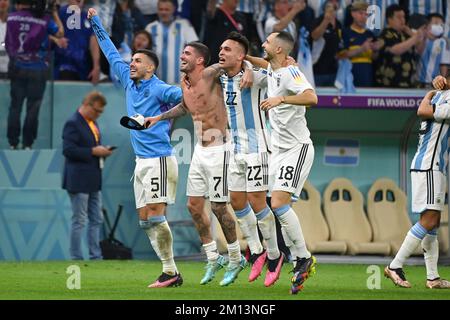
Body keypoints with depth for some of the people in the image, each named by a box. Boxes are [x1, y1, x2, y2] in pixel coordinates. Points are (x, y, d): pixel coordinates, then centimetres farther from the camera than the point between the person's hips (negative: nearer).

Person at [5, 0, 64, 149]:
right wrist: (55, 13, 9)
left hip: (17, 68, 2)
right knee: (33, 107, 5)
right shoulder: (44, 19, -9)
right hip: (37, 69, -2)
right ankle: (27, 144, 4)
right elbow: (60, 33, 2)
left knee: (15, 106, 10)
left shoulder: (11, 18, -2)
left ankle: (13, 143, 9)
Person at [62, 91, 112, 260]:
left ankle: (95, 256, 16)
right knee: (79, 221, -4)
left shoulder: (92, 123, 15)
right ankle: (76, 257, 0)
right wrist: (93, 151, -21)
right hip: (79, 181, -9)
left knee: (96, 220, 11)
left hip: (93, 181, 9)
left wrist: (102, 151, 5)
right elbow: (68, 149, -21)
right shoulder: (73, 123, -14)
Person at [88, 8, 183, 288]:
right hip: (142, 161, 8)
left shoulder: (159, 90, -9)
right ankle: (169, 271, 6)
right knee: (145, 220, 4)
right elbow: (112, 54, 24)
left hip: (159, 159, -8)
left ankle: (171, 272, -11)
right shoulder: (129, 82, 13)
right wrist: (96, 23, 29)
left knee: (155, 215, -14)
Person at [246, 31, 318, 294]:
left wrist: (281, 99, -41)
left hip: (298, 148, -9)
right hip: (279, 150, 9)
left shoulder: (290, 73, -17)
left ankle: (304, 257, -10)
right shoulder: (272, 70, 11)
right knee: (278, 206, 4)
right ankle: (300, 263, 7)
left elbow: (311, 97, -35)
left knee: (279, 203, -19)